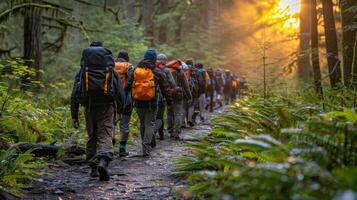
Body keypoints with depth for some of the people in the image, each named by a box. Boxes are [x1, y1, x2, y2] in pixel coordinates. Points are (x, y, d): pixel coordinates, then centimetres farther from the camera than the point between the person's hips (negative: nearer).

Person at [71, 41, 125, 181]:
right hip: (106, 106, -2)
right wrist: (120, 109, 13)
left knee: (92, 137, 15)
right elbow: (120, 92, 4)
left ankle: (93, 167, 17)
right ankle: (103, 161, -29)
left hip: (89, 106, 2)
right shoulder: (112, 72, 6)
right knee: (105, 136, -5)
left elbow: (75, 95, 4)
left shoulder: (82, 72, 7)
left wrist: (74, 115, 6)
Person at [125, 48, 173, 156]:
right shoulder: (157, 72, -4)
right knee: (150, 124, 1)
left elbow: (127, 86, 8)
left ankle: (146, 145, 29)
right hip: (151, 103, -4)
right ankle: (146, 148, -8)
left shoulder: (135, 70, 6)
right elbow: (165, 88, 0)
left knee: (142, 124, 18)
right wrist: (169, 101, 8)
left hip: (138, 103, 4)